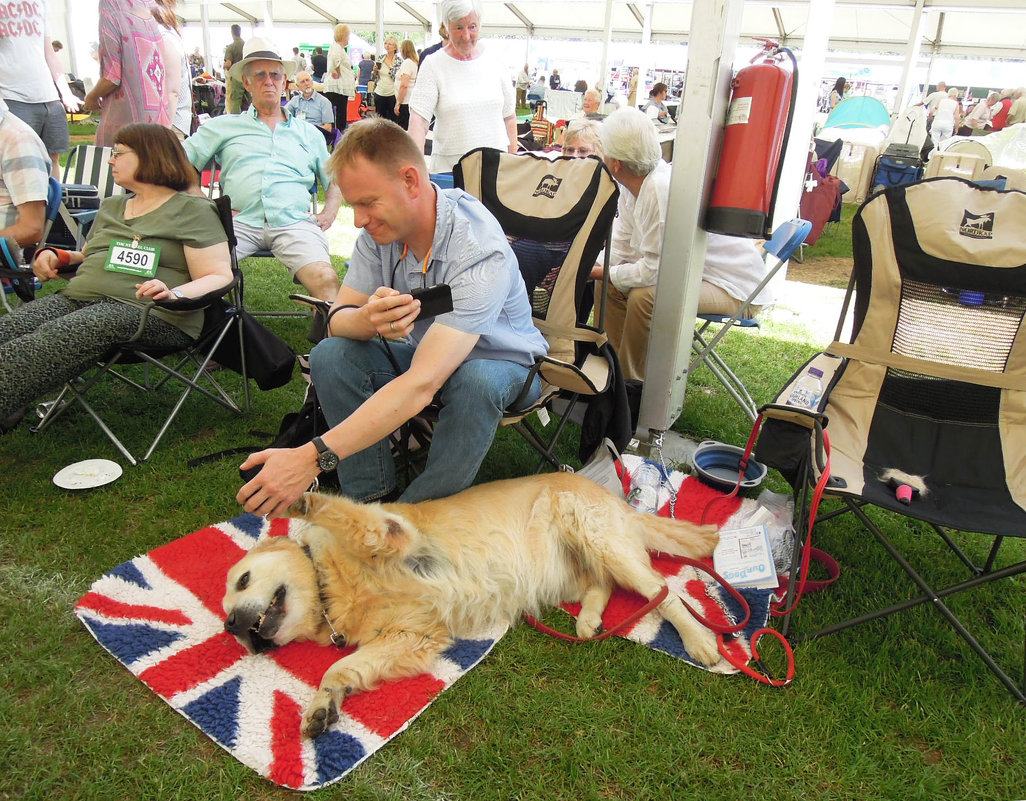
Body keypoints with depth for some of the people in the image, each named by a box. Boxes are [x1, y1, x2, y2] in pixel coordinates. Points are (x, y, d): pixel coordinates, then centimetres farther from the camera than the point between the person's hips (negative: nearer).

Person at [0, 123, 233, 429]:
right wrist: (55, 255, 15)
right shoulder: (110, 207, 29)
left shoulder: (192, 210, 5)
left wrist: (175, 294, -25)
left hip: (145, 311, -7)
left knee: (55, 337, -33)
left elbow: (219, 277, -6)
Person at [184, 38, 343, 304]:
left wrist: (330, 211, 8)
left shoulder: (309, 133, 28)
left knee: (325, 280, -31)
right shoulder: (223, 126, 23)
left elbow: (334, 180, 30)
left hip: (294, 222, 0)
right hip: (239, 220, 0)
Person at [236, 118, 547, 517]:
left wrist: (312, 456, -50)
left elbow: (421, 385, -44)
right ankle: (371, 499, -9)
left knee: (476, 381, -39)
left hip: (498, 359, -5)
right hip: (420, 351, 5)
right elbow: (338, 318, -12)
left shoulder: (479, 249, -35)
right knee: (329, 354, -19)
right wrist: (368, 319, -40)